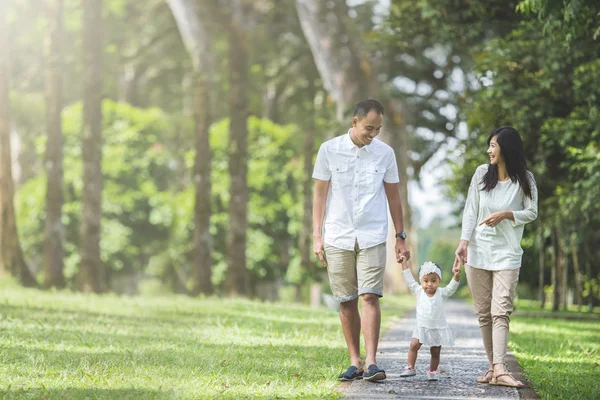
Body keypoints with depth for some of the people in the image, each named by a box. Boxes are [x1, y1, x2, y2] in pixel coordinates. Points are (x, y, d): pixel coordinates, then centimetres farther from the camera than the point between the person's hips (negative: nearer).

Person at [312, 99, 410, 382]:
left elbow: (393, 197, 11)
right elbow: (320, 194, 4)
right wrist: (317, 236, 0)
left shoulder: (385, 153, 4)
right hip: (338, 238, 1)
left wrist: (400, 237, 10)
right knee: (346, 302, 4)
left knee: (369, 297, -12)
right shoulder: (329, 150, 1)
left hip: (372, 238, 0)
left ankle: (371, 362, -15)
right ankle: (355, 362, 12)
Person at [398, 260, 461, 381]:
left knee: (435, 352, 4)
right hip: (422, 327, 1)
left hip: (438, 328, -1)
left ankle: (432, 372, 16)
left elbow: (452, 287, -17)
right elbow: (409, 279, -1)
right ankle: (410, 368, -3)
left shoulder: (441, 293, -4)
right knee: (414, 345, -11)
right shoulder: (419, 291, -1)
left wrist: (456, 275, -35)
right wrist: (404, 262, -3)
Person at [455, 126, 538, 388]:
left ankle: (499, 371, -20)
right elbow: (470, 210, 1)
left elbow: (532, 213, 1)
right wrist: (464, 241, -9)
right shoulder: (482, 173, 2)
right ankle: (492, 366, 11)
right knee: (484, 312, 4)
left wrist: (506, 214, -16)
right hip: (477, 251, 3)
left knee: (501, 312, -12)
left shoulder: (524, 179, -3)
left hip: (507, 253, -3)